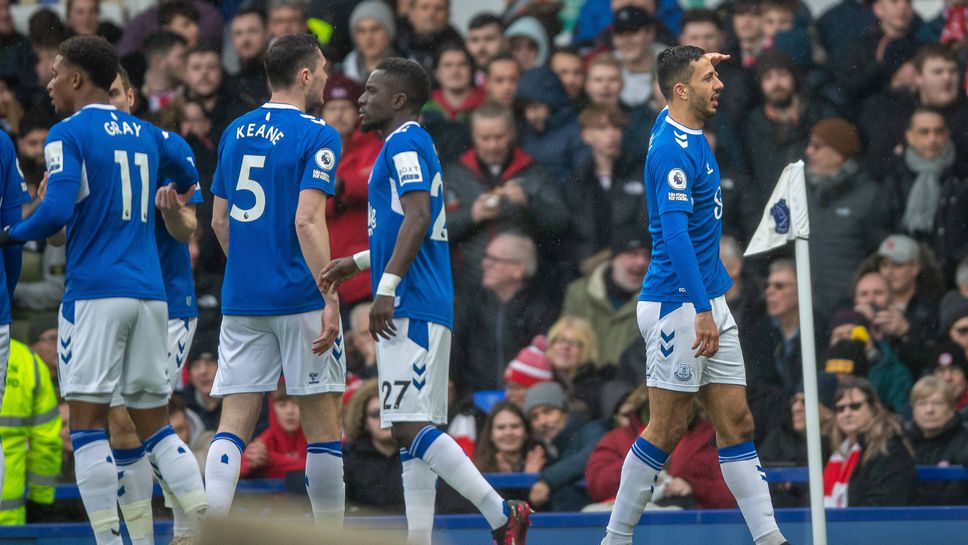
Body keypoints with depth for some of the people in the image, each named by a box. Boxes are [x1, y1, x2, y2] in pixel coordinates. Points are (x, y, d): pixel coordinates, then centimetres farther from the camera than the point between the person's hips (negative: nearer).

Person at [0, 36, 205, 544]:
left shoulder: (68, 134, -5)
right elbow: (187, 178, 36)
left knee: (87, 422, -3)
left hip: (94, 292, -6)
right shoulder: (146, 134, 16)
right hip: (149, 291, 6)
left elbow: (56, 212, -17)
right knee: (155, 424, 11)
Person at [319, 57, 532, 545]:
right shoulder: (412, 144, 22)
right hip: (422, 309, 11)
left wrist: (387, 286, -24)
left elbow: (417, 217, -20)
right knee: (410, 431, 7)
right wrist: (358, 263, 32)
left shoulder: (404, 143, -8)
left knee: (410, 427, -15)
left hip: (410, 307, -11)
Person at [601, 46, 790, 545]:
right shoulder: (673, 150, -17)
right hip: (678, 303, -9)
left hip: (710, 304, 9)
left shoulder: (688, 135, 11)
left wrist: (702, 64, 24)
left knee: (736, 423, 4)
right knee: (668, 428, -4)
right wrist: (702, 311, -29)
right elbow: (674, 232, -25)